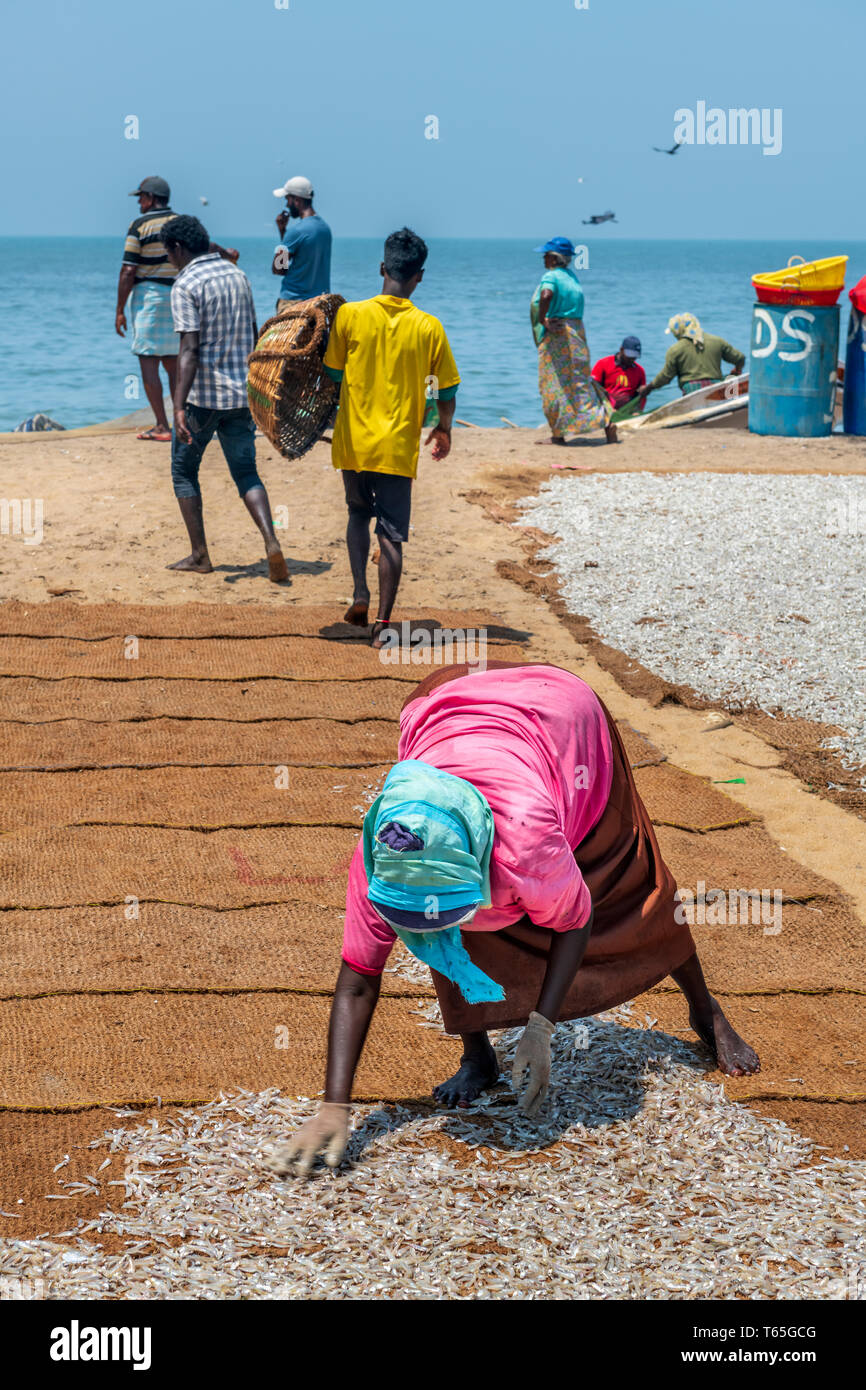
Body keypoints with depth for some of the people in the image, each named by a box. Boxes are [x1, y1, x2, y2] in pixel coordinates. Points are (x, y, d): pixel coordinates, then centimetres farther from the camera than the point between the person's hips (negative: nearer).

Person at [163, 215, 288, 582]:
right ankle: (271, 542, -13)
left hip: (203, 395, -6)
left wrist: (179, 407, -25)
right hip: (241, 393, 6)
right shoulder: (238, 276, 10)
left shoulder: (185, 285, -13)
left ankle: (199, 555, 12)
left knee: (184, 470, 12)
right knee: (246, 473, 10)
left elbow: (190, 350, -22)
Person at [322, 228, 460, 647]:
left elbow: (333, 374, 2)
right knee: (391, 532, 3)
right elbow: (447, 391, 0)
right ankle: (382, 624, 0)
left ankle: (360, 592, 10)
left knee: (358, 514, 24)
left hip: (354, 440, 1)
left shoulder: (350, 315, -7)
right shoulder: (428, 327, -7)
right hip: (398, 446, -1)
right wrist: (443, 429, 18)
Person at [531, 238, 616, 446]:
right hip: (576, 333, 8)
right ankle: (607, 422, 3)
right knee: (579, 382, 10)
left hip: (556, 335, -8)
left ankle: (558, 434, 1)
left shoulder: (551, 276, -13)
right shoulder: (571, 276, 15)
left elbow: (546, 296, -33)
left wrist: (542, 320, -21)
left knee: (554, 386, -1)